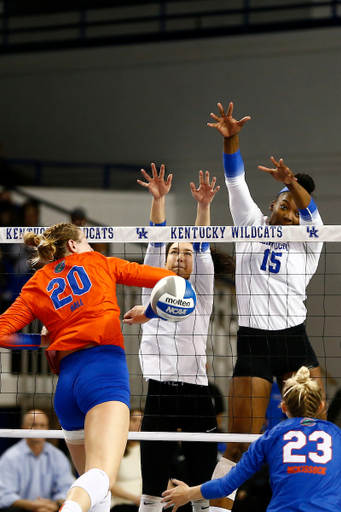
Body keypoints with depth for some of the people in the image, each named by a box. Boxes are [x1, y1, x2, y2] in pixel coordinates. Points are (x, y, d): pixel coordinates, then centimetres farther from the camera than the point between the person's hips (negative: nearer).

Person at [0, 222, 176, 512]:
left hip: (66, 381, 4)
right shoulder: (99, 263, 17)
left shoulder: (36, 286, 21)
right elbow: (167, 279, 18)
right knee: (102, 476, -23)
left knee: (92, 482, 18)